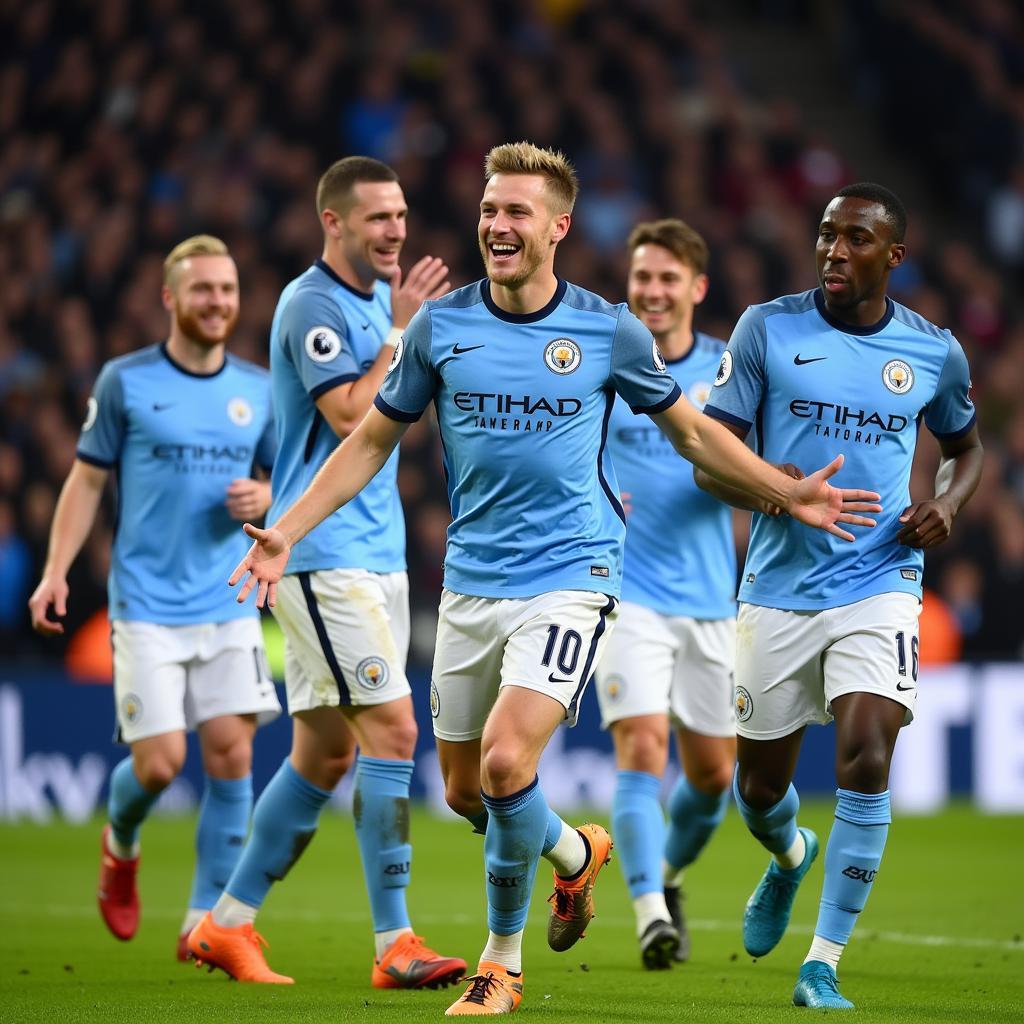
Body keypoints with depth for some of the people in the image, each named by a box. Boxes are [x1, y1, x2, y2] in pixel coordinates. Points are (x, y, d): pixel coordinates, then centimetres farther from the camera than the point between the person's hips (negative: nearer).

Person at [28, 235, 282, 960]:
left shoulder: (259, 389, 8)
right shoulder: (125, 381, -1)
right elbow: (88, 480, 3)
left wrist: (265, 499, -6)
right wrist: (56, 571, -5)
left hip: (230, 607, 3)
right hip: (147, 607, -3)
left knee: (232, 752, -7)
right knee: (160, 760, -9)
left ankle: (207, 920, 2)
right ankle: (121, 846, 26)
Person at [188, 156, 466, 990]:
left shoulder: (379, 298, 15)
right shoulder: (312, 305, -12)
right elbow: (352, 418, -21)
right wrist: (400, 330, -16)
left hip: (375, 552, 9)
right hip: (323, 553, -9)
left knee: (325, 750, 10)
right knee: (392, 729, -14)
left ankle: (229, 923, 19)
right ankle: (394, 945, -12)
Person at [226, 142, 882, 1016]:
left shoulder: (609, 331, -3)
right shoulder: (440, 326, 1)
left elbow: (690, 428, 12)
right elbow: (373, 439, 11)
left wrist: (786, 492, 6)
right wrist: (287, 533, 3)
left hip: (569, 576, -4)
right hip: (471, 582, 4)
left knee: (507, 762, -20)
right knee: (465, 790, 9)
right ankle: (577, 852, 41)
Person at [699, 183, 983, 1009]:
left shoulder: (934, 352, 2)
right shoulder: (768, 329, -3)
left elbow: (966, 447, 20)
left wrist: (947, 505, -2)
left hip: (879, 581, -1)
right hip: (780, 587, 1)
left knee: (867, 755, -19)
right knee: (760, 785, 10)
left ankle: (823, 965, -10)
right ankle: (790, 855, 49)